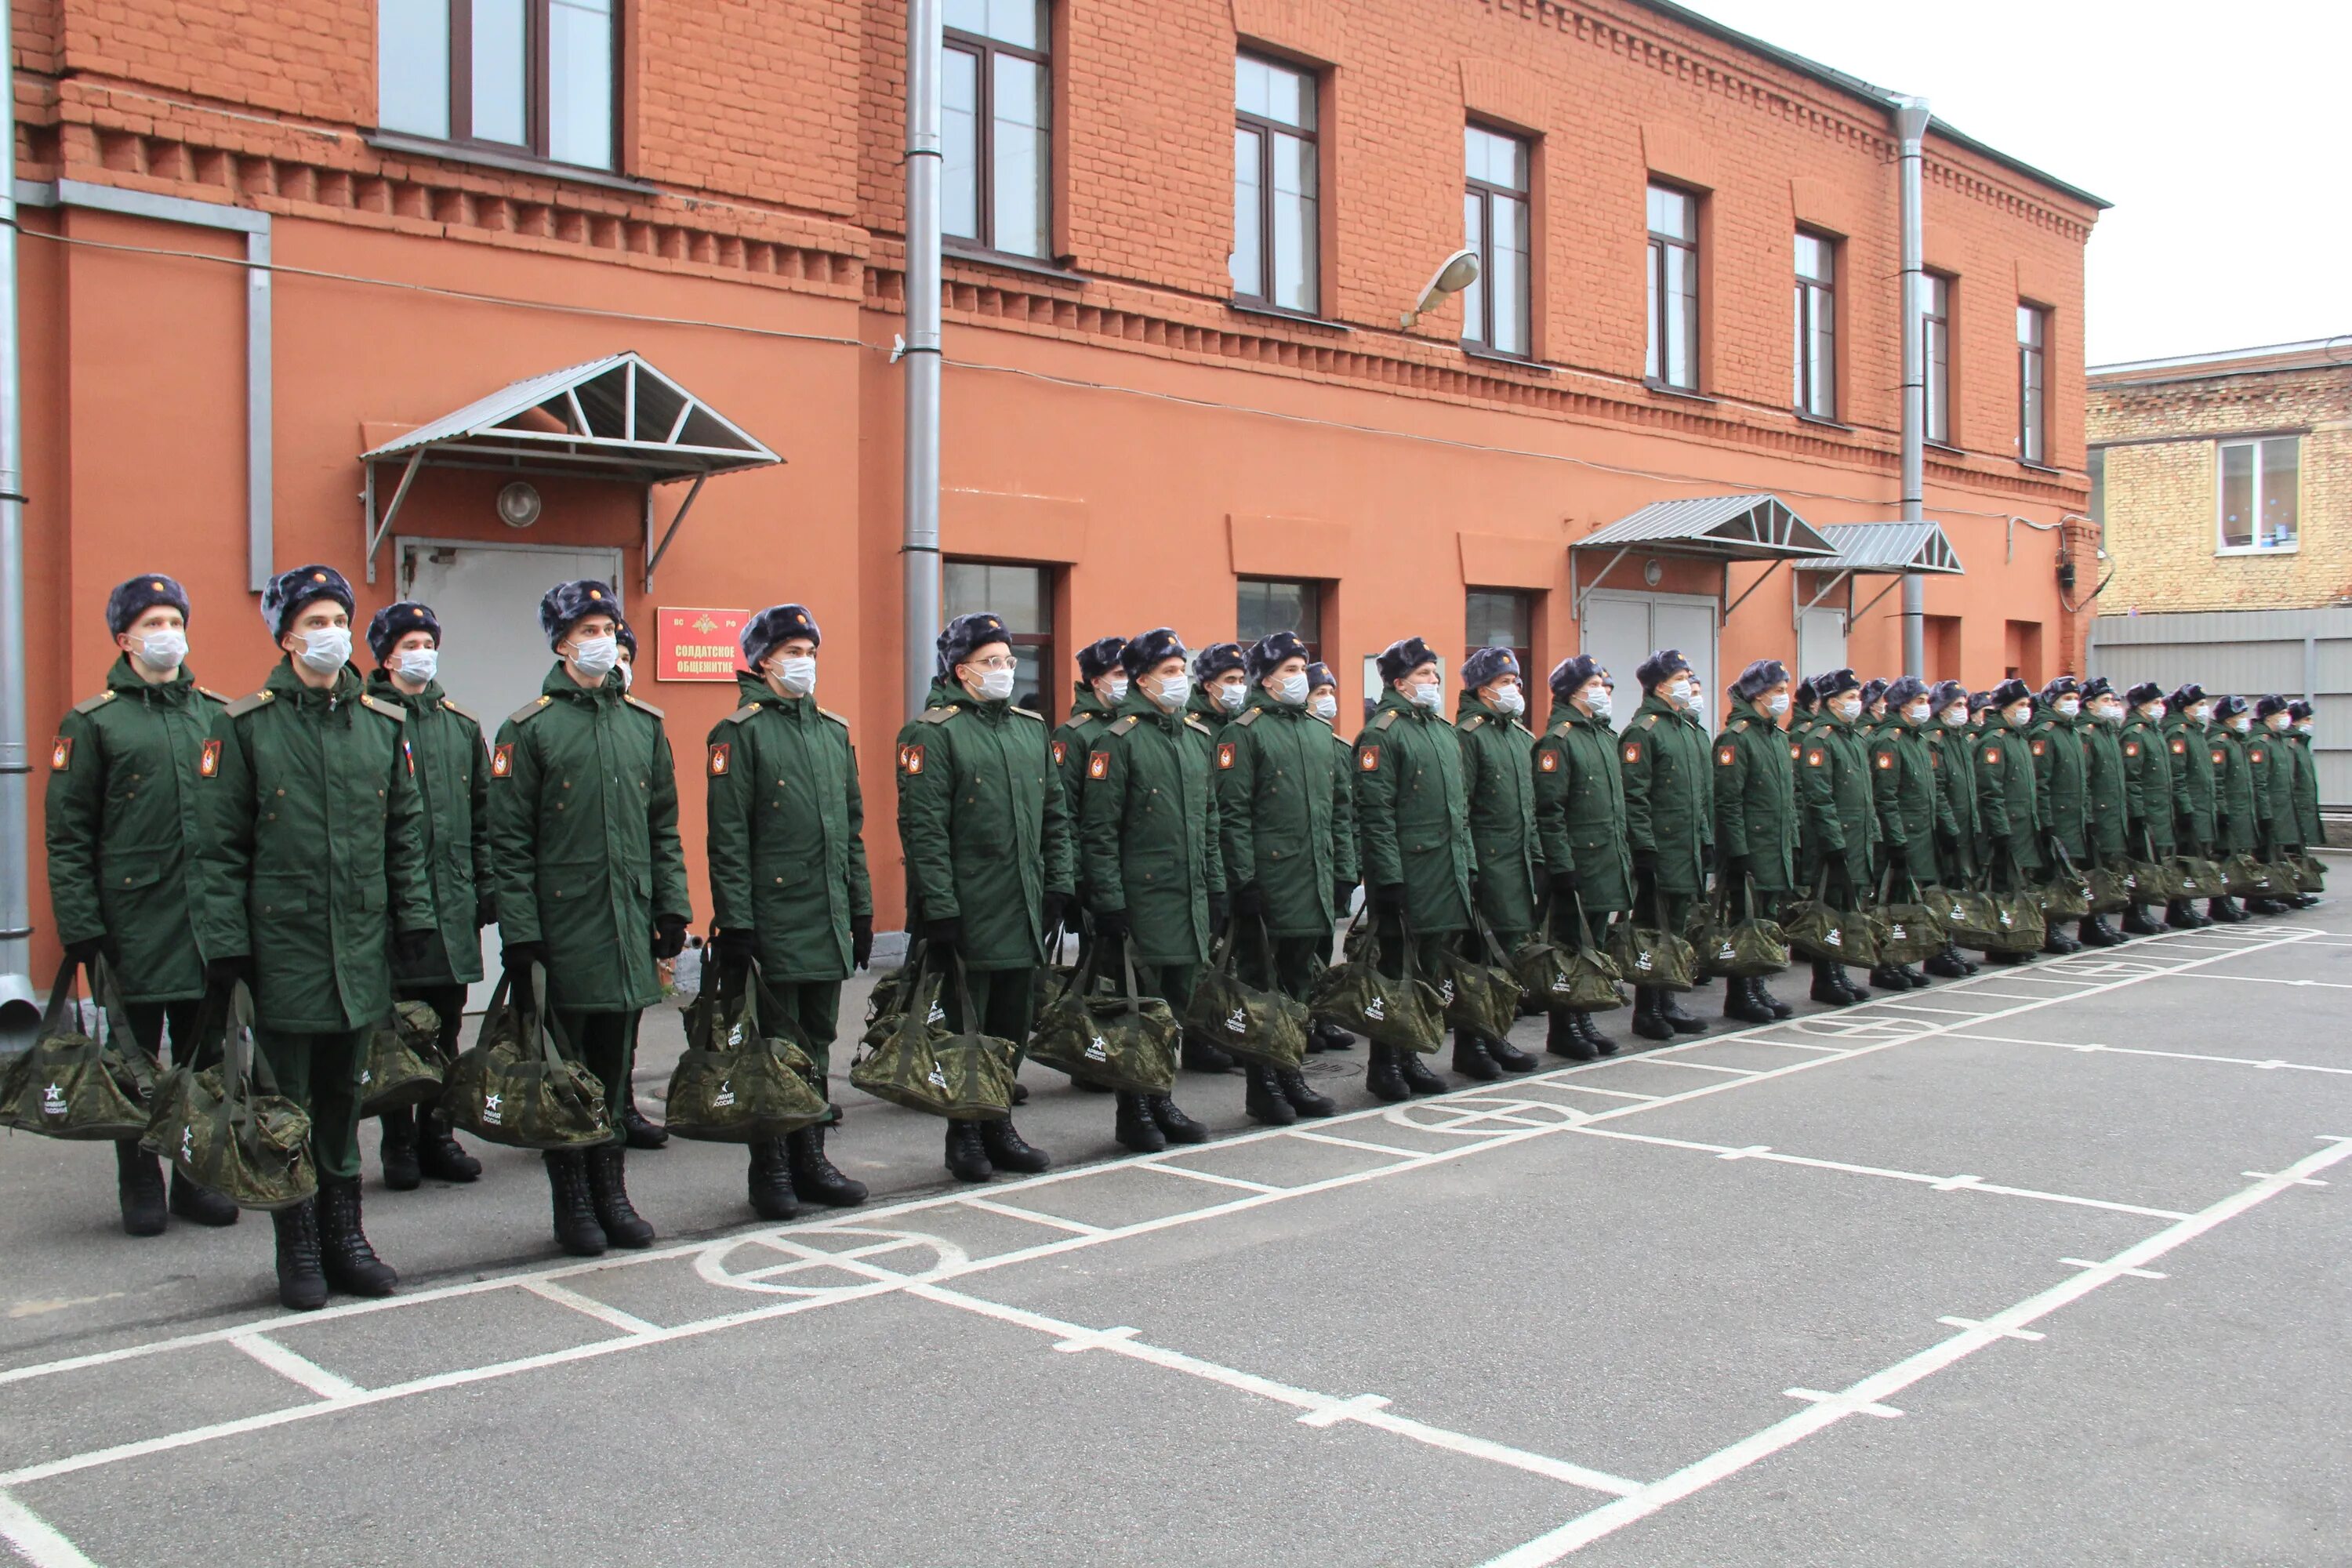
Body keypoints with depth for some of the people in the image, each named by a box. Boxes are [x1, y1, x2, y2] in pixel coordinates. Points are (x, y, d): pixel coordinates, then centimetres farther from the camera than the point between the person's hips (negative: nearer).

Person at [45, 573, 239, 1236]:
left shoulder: (217, 715, 11)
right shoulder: (92, 723, 0)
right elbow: (67, 836, -3)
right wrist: (81, 927, -9)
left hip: (212, 919, 3)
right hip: (135, 923, -3)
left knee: (207, 1054, 8)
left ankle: (197, 1179, 20)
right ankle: (140, 1187, 18)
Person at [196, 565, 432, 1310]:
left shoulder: (383, 723, 8)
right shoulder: (244, 725, -3)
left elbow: (405, 831, 13)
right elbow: (219, 846, -4)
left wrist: (414, 916, 7)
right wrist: (225, 941, -9)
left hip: (360, 943, 3)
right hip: (281, 945, -3)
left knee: (342, 1098, 12)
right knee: (288, 1102, 5)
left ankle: (344, 1239, 22)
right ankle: (299, 1252, 15)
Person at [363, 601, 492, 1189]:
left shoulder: (462, 726, 11)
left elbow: (482, 814, 13)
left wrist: (486, 886, 8)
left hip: (452, 900, 5)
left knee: (446, 1029, 11)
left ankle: (438, 1136, 21)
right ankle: (399, 1145, 13)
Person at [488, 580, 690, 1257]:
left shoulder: (644, 723, 10)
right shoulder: (528, 729, -3)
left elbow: (664, 826, 14)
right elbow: (509, 841, -6)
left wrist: (673, 905, 6)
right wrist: (519, 934, -11)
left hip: (631, 927, 4)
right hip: (565, 928, -4)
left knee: (616, 1065, 11)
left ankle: (612, 1194, 21)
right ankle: (573, 1205, 15)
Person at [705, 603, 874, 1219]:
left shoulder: (834, 730, 14)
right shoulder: (739, 733, -6)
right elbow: (727, 838, -10)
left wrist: (861, 907, 15)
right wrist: (734, 925, -14)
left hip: (829, 923, 6)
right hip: (773, 925, -6)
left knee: (817, 1042, 13)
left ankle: (810, 1158, 23)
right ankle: (770, 1171, 11)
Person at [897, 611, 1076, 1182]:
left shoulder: (1031, 729, 13)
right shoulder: (932, 732, -8)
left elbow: (1055, 813, 17)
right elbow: (923, 828, -13)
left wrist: (1059, 882, 8)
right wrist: (939, 909, -17)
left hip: (1025, 912, 6)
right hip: (968, 914, -6)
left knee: (1013, 1023, 13)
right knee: (966, 1028, 3)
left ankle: (999, 1129, 25)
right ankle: (964, 1138, 16)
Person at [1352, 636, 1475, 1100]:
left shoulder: (1445, 730, 17)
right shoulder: (1381, 734, -10)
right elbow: (1375, 813, -15)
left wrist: (1467, 862, 17)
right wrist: (1389, 878, -20)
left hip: (1447, 872, 8)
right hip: (1406, 873, -8)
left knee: (1429, 967, 12)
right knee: (1395, 967, -1)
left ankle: (1410, 1056, 22)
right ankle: (1384, 1065, 7)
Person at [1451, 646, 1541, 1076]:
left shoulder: (1522, 737, 17)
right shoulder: (1468, 735, -10)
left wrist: (1537, 855, 18)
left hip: (1518, 860, 8)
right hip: (1486, 859, -8)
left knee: (1507, 947, 11)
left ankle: (1494, 1036, 21)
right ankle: (1469, 1046, 2)